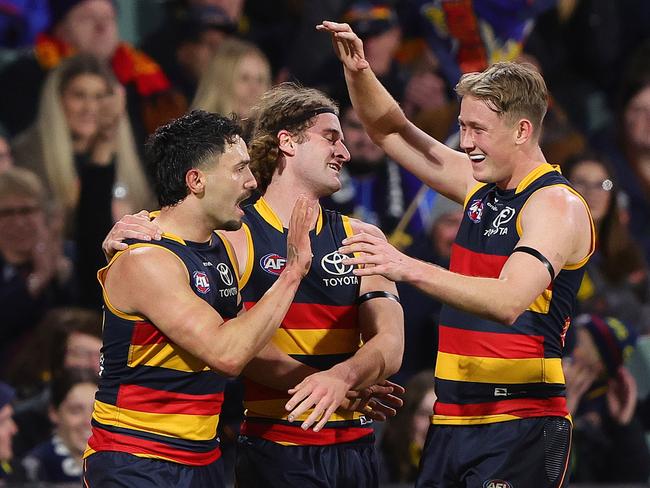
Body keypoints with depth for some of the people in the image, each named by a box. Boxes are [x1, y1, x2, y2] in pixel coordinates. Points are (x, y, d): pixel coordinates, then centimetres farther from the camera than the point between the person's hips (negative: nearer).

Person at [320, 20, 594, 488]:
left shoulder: (556, 205, -12)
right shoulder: (480, 187, 13)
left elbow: (508, 300, -28)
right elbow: (390, 131, 23)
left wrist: (410, 268, -36)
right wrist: (359, 72, 5)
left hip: (520, 429, -8)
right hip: (452, 424, 8)